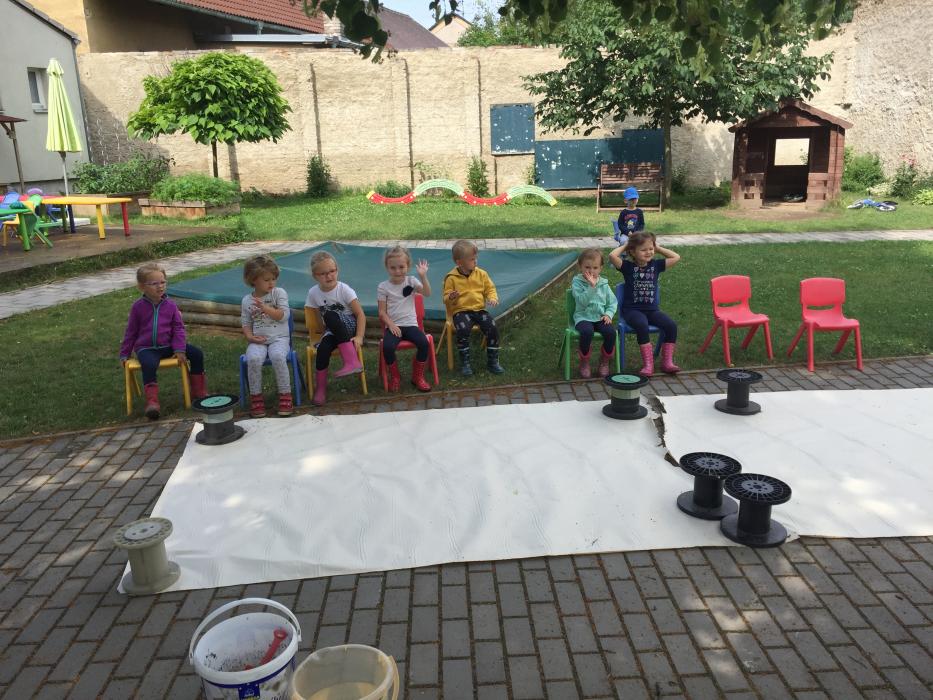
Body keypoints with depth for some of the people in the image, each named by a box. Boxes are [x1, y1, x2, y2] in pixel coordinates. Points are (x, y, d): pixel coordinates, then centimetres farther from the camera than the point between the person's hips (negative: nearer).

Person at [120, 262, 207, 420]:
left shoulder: (170, 305, 3)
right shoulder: (138, 306, 0)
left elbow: (178, 328, 5)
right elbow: (131, 332, 8)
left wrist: (179, 349, -8)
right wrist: (124, 354, 10)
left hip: (167, 346, 3)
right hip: (146, 348, -3)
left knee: (196, 353, -11)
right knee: (149, 364, -36)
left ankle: (198, 391, 3)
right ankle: (152, 402, -36)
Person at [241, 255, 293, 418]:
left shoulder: (279, 293, 4)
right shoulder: (247, 300, 10)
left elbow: (284, 316, -6)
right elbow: (245, 323, 13)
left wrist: (265, 308, -16)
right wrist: (250, 337, -6)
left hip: (279, 338, -1)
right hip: (258, 340, 2)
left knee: (278, 357, -34)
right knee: (253, 359, -31)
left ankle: (285, 395, -19)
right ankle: (256, 397, -14)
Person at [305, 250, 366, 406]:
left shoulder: (344, 289, -12)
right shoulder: (313, 293, -2)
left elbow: (360, 314, -13)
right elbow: (320, 317, 8)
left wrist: (359, 337, -22)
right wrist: (328, 326, -8)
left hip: (350, 326, -3)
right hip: (333, 331, 3)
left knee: (330, 315, -34)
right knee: (323, 348, -31)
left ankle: (352, 361, -35)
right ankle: (320, 388, -13)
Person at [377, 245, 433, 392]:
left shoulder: (411, 281, 5)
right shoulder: (383, 287, 2)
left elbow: (427, 293, -11)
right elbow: (382, 311, 2)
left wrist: (423, 276, -23)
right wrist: (391, 325, -13)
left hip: (410, 324, 1)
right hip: (393, 326, -1)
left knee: (423, 342, -27)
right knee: (387, 347, -31)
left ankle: (418, 376, -4)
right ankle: (394, 377, -4)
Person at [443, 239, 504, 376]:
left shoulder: (481, 274, 7)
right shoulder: (452, 278, -2)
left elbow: (490, 289, 14)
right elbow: (446, 298, 1)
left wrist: (492, 298, -8)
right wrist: (451, 298, -23)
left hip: (479, 309, 3)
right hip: (461, 310, -3)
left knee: (492, 328, -20)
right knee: (463, 330, -33)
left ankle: (492, 361, -3)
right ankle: (465, 363, -16)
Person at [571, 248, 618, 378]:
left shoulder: (603, 283, 9)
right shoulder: (577, 282, -3)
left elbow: (612, 302, 12)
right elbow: (582, 301, -17)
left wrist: (608, 314, -5)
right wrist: (592, 287, -23)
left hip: (600, 317, 3)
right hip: (583, 317, -3)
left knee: (611, 332, -26)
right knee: (587, 332, -36)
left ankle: (605, 361, -1)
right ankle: (584, 362, -10)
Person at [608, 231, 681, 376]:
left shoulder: (655, 265, 10)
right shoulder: (628, 266, -1)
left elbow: (676, 257, 8)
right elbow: (612, 256, -18)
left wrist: (658, 248, 9)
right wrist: (625, 246, -2)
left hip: (652, 309, 4)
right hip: (632, 309, -4)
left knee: (671, 325, -20)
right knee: (642, 325, -35)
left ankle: (667, 362, -10)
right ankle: (648, 364, -28)